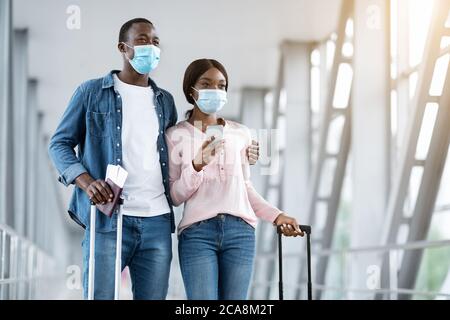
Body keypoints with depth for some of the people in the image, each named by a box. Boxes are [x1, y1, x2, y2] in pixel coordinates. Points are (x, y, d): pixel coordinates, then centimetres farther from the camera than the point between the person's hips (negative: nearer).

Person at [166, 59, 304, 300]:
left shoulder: (240, 133, 12)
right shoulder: (176, 136, 5)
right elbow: (174, 196, 1)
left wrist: (275, 215, 9)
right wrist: (197, 165, -14)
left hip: (240, 231, 3)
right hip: (197, 231, -3)